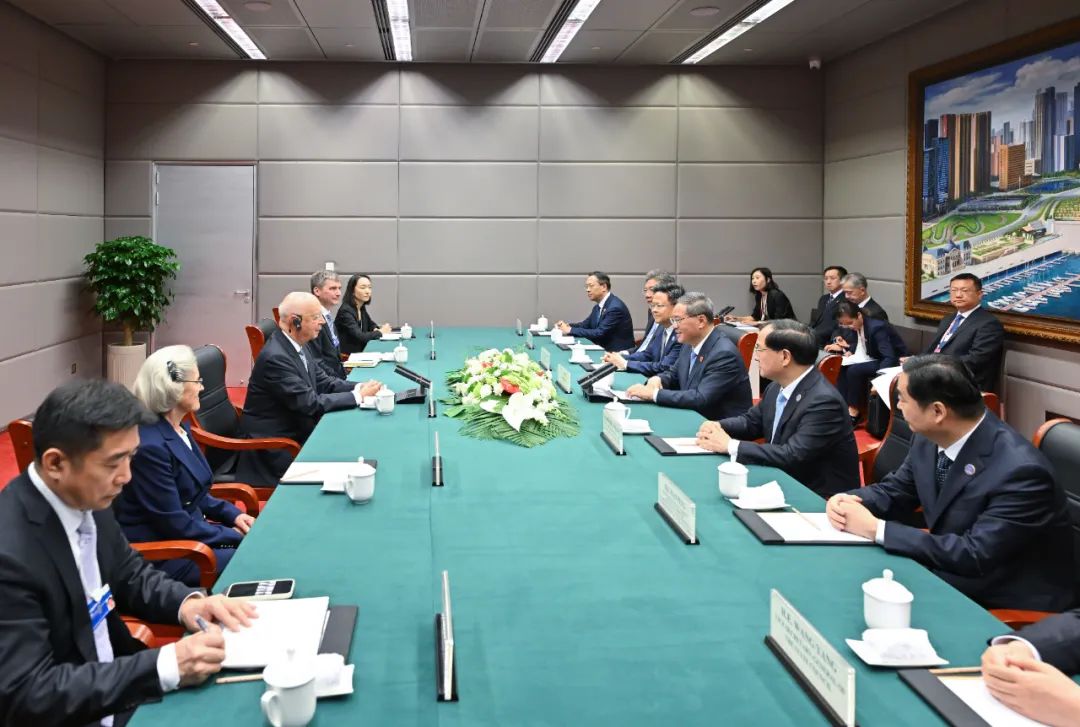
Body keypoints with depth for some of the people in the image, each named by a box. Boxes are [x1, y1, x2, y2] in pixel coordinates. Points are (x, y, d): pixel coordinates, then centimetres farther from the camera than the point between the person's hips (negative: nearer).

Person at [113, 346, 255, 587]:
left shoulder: (180, 428, 5)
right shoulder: (150, 446, -24)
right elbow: (175, 524, -21)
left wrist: (233, 514, 3)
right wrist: (235, 536, -13)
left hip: (189, 531, 9)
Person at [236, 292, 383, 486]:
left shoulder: (298, 344, 3)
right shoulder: (275, 357, -24)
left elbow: (323, 382, 10)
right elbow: (310, 403, -24)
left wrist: (359, 388, -7)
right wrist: (357, 396, -18)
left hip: (298, 431, 8)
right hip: (276, 446, -8)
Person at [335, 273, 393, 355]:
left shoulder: (361, 308, 8)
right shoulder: (345, 311, -15)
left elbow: (371, 324, 26)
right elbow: (359, 337, -23)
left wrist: (376, 330, 3)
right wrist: (380, 332, -8)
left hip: (360, 352, 8)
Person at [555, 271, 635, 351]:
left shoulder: (615, 307, -20)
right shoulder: (598, 307, 8)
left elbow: (599, 333, -23)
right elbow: (586, 324, 17)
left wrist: (570, 330, -21)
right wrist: (568, 326, -3)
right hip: (605, 349, 8)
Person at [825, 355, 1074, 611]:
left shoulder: (1020, 471, -29)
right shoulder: (929, 437, -6)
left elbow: (975, 556, -31)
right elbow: (896, 489, 9)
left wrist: (875, 529, -30)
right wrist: (848, 502, -14)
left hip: (1011, 600, -7)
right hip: (952, 573, 7)